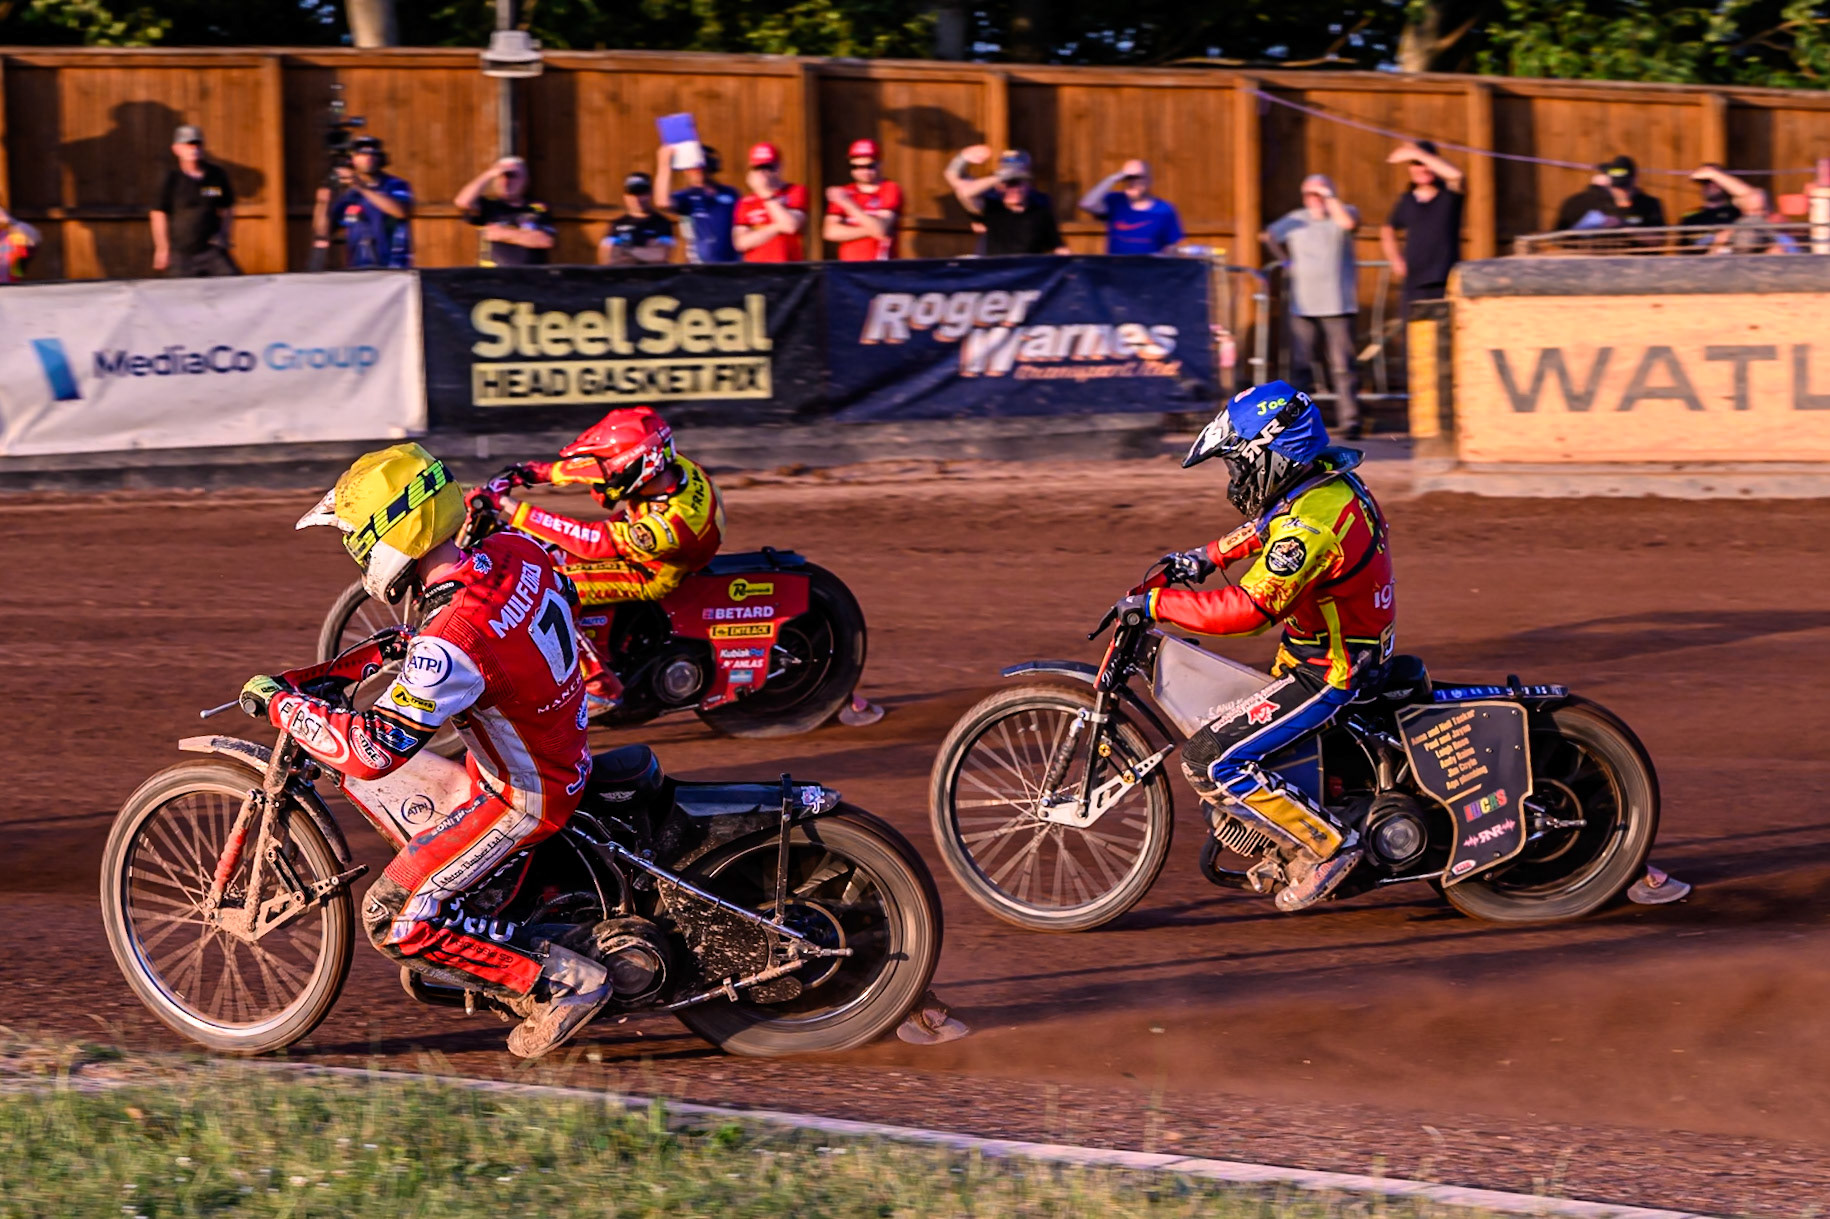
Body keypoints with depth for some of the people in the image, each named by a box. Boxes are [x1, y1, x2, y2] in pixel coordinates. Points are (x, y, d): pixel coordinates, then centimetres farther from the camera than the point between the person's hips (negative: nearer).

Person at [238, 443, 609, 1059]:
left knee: (398, 924, -7)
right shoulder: (516, 551, -10)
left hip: (522, 800, -9)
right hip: (567, 750, 9)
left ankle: (559, 982, -3)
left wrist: (278, 702, -23)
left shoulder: (450, 645, -35)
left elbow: (373, 751, -36)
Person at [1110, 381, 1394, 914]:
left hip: (1327, 675, -10)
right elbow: (1265, 528, 27)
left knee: (1211, 763, -15)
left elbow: (1250, 609, -33)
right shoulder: (1325, 481, 3)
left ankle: (1326, 847, -9)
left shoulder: (1309, 521, -28)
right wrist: (1208, 557, 17)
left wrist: (1156, 604, -27)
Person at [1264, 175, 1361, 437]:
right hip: (1303, 305, 3)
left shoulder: (1343, 212, 4)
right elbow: (1270, 237, 27)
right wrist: (1285, 261, 18)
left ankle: (1349, 420, -6)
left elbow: (1348, 222, -20)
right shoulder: (1295, 220, 13)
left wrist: (1330, 198, -10)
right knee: (1301, 364, 2)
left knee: (1342, 365, -7)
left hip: (1337, 306, -3)